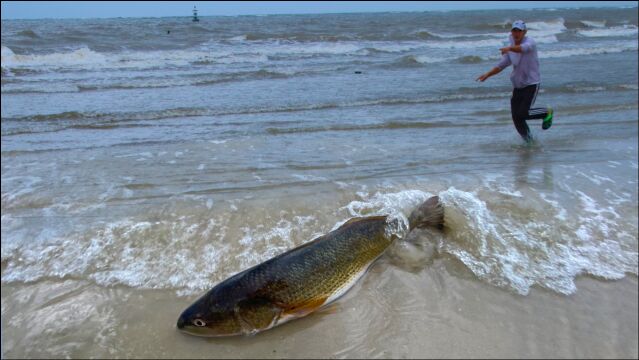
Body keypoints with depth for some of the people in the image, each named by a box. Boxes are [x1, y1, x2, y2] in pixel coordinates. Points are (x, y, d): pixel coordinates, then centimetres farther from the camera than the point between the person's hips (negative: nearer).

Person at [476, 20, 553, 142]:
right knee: (516, 117, 3)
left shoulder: (530, 42, -13)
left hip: (531, 84, -6)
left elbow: (522, 48, -37)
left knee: (522, 113, -18)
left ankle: (546, 112, 10)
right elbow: (500, 66, 10)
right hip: (517, 86, 6)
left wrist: (509, 48, -56)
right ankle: (527, 139, 26)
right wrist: (487, 74, -4)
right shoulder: (510, 50, 6)